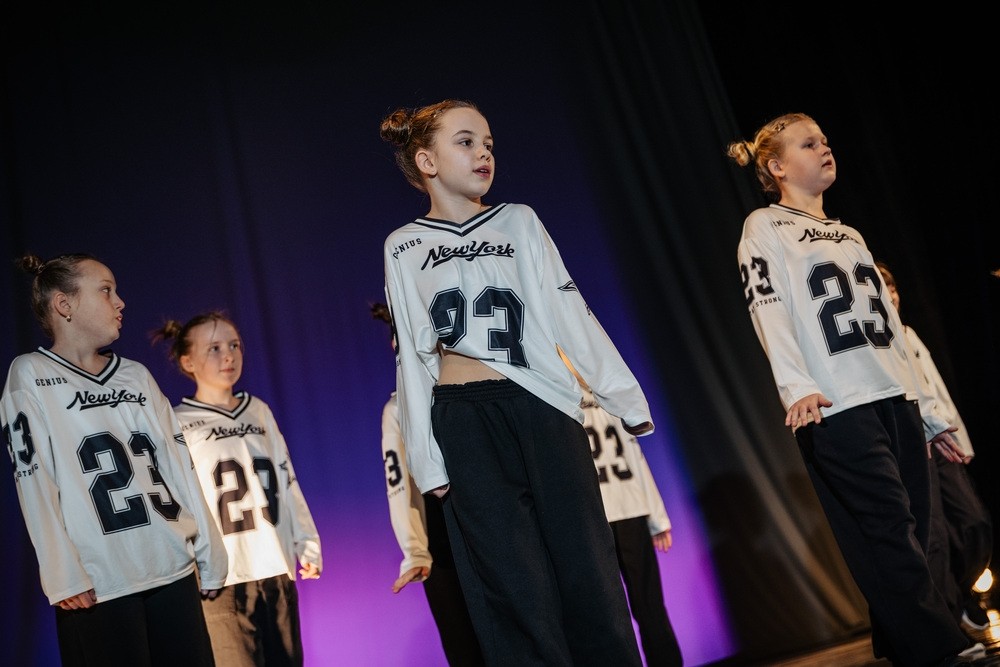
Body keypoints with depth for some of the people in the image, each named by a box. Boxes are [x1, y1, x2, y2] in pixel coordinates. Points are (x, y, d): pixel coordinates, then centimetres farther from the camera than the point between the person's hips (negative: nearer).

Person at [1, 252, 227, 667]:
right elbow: (35, 484, -5)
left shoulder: (137, 377, 15)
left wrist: (209, 555, 9)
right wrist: (64, 578, -11)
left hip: (175, 573, 4)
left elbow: (178, 466, 12)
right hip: (99, 588, -4)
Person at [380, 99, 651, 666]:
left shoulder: (519, 222, 10)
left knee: (586, 569, 1)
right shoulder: (403, 247, 9)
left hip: (541, 406, 1)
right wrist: (428, 460, 3)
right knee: (516, 585, 0)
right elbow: (412, 357, 7)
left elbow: (570, 314, 6)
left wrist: (626, 396, 1)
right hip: (464, 421, 0)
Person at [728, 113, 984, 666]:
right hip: (837, 410, -7)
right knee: (889, 530, -11)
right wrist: (796, 386, -25)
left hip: (896, 399, 7)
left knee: (910, 535, 3)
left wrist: (927, 412, 20)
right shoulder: (764, 227, 6)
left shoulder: (848, 233, 26)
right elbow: (769, 311, -9)